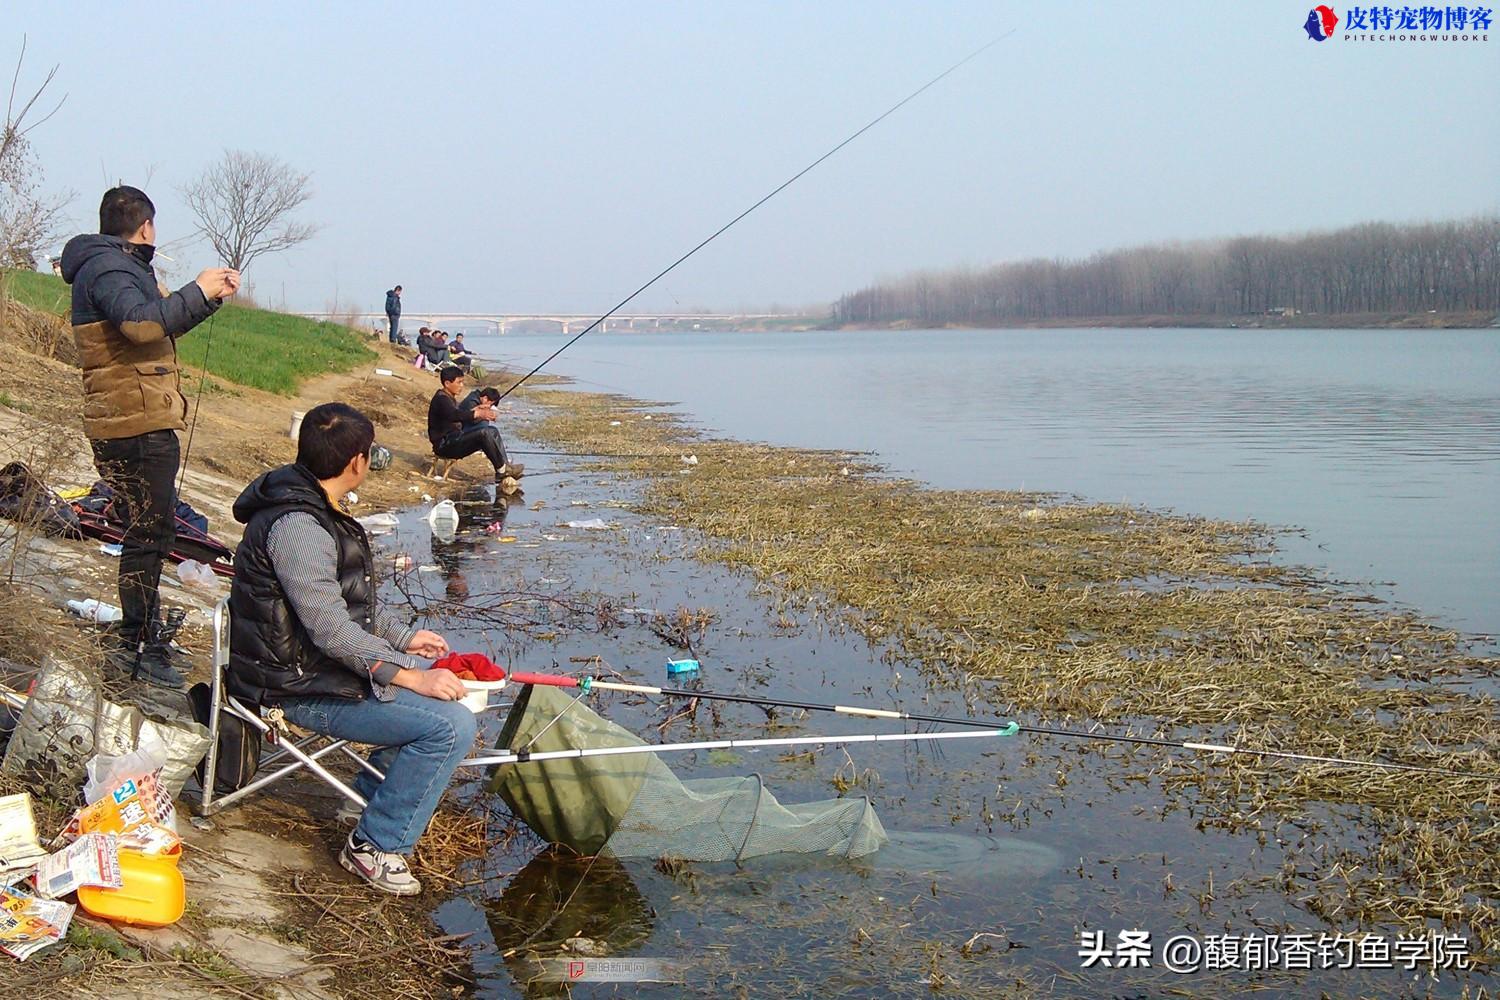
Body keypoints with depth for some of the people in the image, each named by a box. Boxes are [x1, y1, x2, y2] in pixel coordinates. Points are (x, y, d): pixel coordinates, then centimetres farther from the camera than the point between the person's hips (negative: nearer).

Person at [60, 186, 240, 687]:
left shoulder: (120, 267, 21)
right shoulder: (106, 267, -13)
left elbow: (164, 325, 28)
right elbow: (141, 324, -31)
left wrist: (213, 296, 19)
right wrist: (197, 292, -22)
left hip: (142, 424, 11)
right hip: (136, 425, -11)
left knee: (150, 530, 17)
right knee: (150, 532, -8)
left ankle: (144, 633, 27)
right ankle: (135, 642, -2)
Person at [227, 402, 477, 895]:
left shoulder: (316, 510, 8)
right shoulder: (296, 526, -26)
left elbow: (354, 600, 21)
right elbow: (332, 629, -29)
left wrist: (402, 637, 16)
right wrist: (409, 676, -25)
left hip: (322, 662, 11)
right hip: (299, 687, -11)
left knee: (447, 680, 17)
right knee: (449, 724, -20)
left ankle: (374, 791, 24)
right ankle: (374, 844, -6)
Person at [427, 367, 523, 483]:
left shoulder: (450, 398, 18)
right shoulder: (441, 399, -15)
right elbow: (454, 415, -35)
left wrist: (476, 410, 5)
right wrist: (478, 414, -45)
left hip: (455, 438, 10)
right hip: (444, 445, -10)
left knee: (492, 431, 3)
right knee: (483, 433, -27)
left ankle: (503, 471, -6)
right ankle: (502, 470, -18)